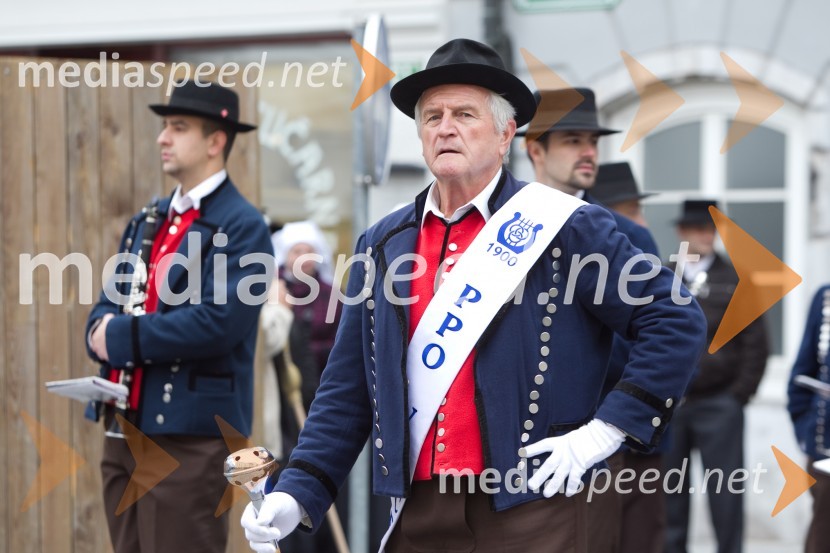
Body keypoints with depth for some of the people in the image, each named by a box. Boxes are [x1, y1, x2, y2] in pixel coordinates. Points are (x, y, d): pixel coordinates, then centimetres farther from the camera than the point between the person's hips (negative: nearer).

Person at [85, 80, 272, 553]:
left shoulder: (242, 226, -10)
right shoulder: (148, 221, 16)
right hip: (126, 427, 8)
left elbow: (217, 322, -21)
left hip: (190, 431, -8)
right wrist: (104, 332, -8)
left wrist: (124, 336, -13)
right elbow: (109, 305, 16)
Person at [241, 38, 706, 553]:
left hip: (528, 511, -4)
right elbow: (347, 393, 10)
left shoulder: (563, 228, -4)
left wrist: (605, 430, -10)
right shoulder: (382, 246, 8)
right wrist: (298, 495, 0)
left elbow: (677, 321, -4)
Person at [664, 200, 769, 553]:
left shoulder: (736, 281, 4)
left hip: (718, 405, -1)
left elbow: (756, 345, 1)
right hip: (666, 403, 2)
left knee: (725, 495, 1)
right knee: (669, 493, 7)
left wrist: (739, 395, -5)